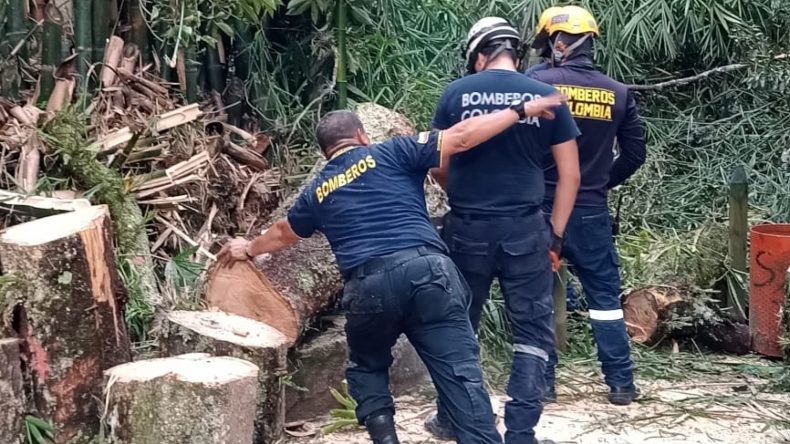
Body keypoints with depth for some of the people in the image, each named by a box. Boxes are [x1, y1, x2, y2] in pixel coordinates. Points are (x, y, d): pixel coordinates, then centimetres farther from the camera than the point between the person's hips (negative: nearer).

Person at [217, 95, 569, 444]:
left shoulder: (318, 192, 23)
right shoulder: (390, 154, 13)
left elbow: (282, 233, 43)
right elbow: (460, 137, 4)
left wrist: (249, 248, 64)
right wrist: (520, 109, 11)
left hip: (368, 286, 2)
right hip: (427, 270, -2)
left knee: (366, 367, 27)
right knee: (461, 373, -2)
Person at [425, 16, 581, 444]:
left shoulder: (456, 92, -1)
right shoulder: (546, 96, 1)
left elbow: (437, 166, 5)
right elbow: (569, 174, 0)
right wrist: (555, 236, 7)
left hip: (467, 229, 1)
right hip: (525, 229, -1)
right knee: (533, 332, 8)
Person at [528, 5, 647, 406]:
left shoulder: (537, 82, -8)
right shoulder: (618, 93, 2)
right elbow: (635, 153, 6)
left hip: (541, 208, -2)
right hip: (592, 212, 2)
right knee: (605, 296, 11)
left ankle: (542, 382, 12)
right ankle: (621, 383, 13)